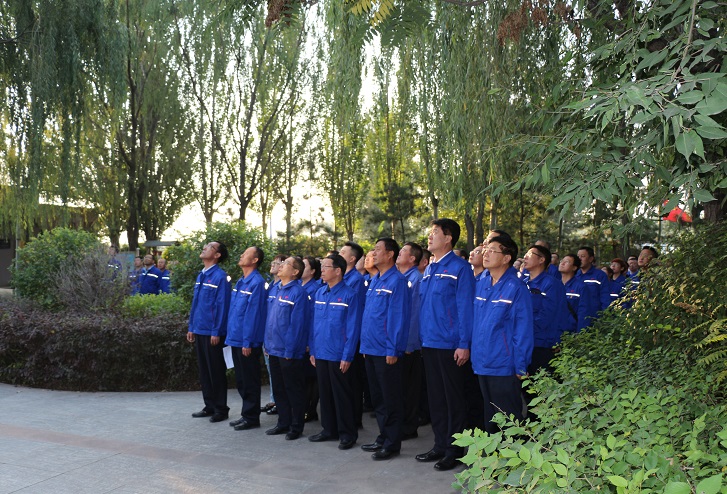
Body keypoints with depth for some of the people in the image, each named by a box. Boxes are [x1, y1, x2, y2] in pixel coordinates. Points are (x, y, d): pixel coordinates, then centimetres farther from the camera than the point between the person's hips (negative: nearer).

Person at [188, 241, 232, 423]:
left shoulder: (220, 276, -13)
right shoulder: (200, 276, 12)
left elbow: (222, 305, -16)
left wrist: (216, 332, -18)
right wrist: (191, 327, 15)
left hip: (212, 332, -8)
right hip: (199, 331, 8)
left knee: (216, 371, 1)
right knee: (204, 371, 14)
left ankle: (221, 409, 12)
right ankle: (209, 406, 25)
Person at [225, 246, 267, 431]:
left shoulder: (257, 283, -16)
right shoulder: (240, 282, 12)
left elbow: (253, 314, -19)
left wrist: (247, 342, -19)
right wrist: (231, 336, 16)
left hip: (247, 341, -9)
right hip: (236, 339, 9)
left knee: (250, 381, 2)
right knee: (240, 380, 16)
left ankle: (251, 418, 13)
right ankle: (246, 414, 27)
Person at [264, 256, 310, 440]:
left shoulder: (298, 292, -15)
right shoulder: (277, 290, 11)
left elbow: (297, 323, -18)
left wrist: (290, 350, -18)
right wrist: (267, 343, 12)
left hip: (289, 352, -8)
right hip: (274, 349, 8)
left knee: (294, 391, 4)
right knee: (279, 389, 16)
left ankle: (296, 427, 16)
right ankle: (283, 423, 29)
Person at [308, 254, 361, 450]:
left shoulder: (349, 295, -12)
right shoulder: (319, 293, 8)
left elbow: (353, 328, -13)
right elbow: (314, 323, 12)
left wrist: (347, 356, -15)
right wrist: (312, 350, 9)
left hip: (338, 355, -6)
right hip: (321, 353, 6)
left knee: (342, 395, 3)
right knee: (324, 393, 15)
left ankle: (347, 434, 15)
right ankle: (329, 429, 28)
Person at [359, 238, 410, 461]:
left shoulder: (397, 281, -13)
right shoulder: (374, 281, 13)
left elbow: (399, 317, -17)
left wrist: (393, 349, -19)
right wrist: (365, 343, 15)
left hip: (386, 352, -9)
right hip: (371, 349, 9)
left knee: (390, 400, 2)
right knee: (377, 398, 16)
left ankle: (392, 443, 11)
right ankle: (383, 437, 27)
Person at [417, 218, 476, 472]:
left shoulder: (460, 268, -10)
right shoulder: (428, 270, 12)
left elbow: (465, 307, -14)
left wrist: (464, 344, -17)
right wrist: (417, 338, 12)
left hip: (450, 345, -7)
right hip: (429, 344, 8)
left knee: (454, 397, 4)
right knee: (435, 395, 15)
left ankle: (454, 449, 16)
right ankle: (440, 444, 26)